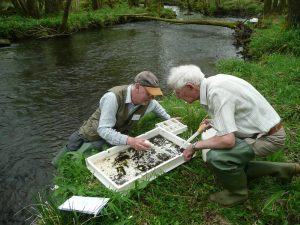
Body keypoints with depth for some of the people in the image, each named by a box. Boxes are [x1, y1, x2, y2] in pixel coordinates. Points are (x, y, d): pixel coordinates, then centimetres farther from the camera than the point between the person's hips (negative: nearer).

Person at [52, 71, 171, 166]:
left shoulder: (148, 102, -13)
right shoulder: (113, 97, -34)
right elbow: (103, 130, -37)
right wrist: (129, 140, -49)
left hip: (115, 140, 4)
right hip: (95, 132, -4)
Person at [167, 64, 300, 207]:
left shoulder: (216, 94, -31)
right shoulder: (213, 82, -2)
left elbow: (227, 140, -33)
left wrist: (195, 146, -18)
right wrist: (214, 122, 12)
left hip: (268, 137, -9)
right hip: (261, 128, 10)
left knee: (216, 156, -27)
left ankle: (237, 193, 3)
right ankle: (285, 170, 29)